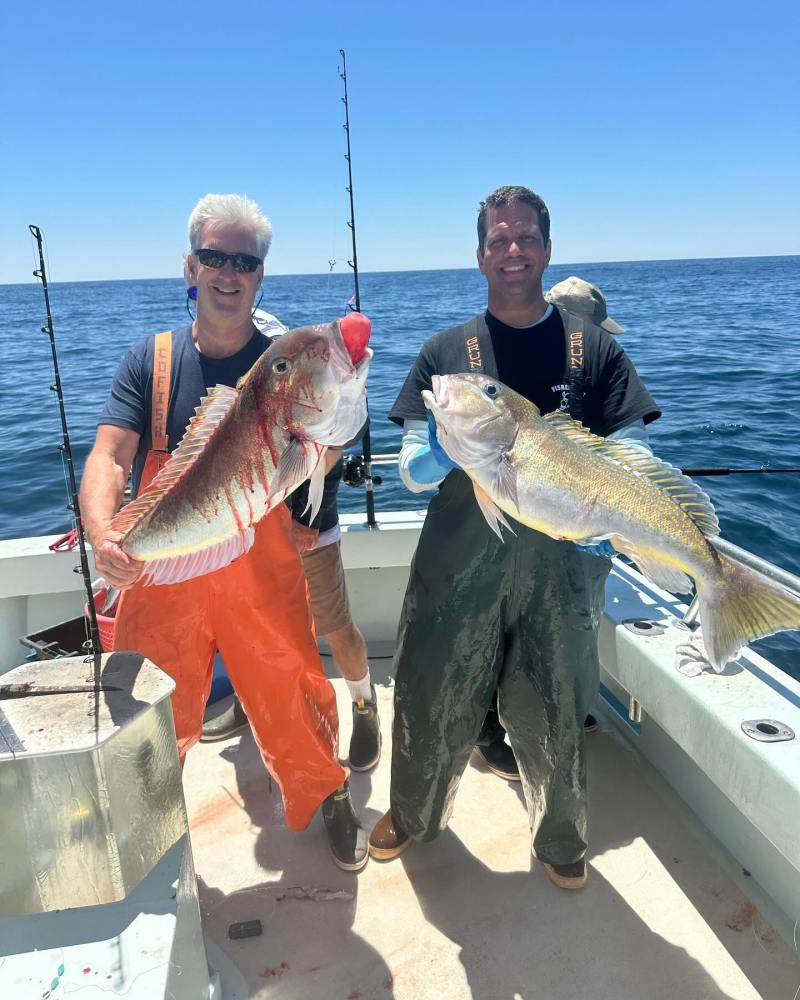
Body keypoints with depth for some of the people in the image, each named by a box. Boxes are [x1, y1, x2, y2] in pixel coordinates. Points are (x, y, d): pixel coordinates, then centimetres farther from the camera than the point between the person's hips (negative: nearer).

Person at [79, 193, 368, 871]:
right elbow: (108, 457, -9)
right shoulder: (151, 361, 2)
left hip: (263, 568, -1)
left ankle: (329, 797, 35)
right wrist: (102, 534, -28)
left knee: (293, 701, 5)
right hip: (157, 569, 1)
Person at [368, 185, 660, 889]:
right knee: (433, 705, 11)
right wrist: (437, 454, -21)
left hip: (560, 565, 0)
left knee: (555, 717, 12)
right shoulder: (446, 352, 5)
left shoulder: (594, 348, 5)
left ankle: (561, 838, 40)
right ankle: (413, 815, 40)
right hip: (458, 563, 1)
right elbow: (413, 472, 1)